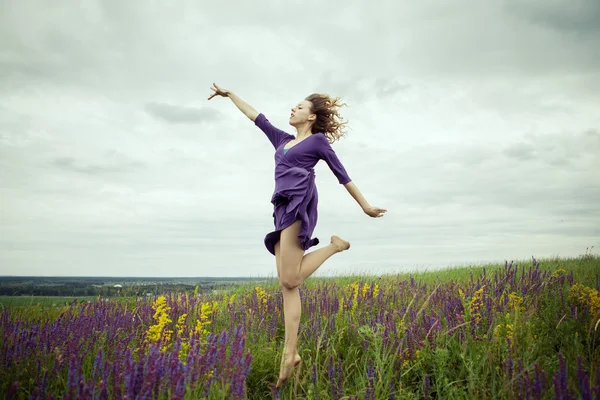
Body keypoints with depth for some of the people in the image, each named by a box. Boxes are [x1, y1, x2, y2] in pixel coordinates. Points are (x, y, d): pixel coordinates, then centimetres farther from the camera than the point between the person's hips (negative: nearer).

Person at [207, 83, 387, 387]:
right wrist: (229, 94, 38)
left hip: (299, 204, -7)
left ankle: (335, 245, 3)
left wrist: (365, 206, 13)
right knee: (286, 285, -3)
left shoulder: (318, 140, 11)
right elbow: (256, 117, 33)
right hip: (282, 209, 7)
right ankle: (290, 353, -5)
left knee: (289, 280, -17)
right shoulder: (282, 139, 28)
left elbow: (342, 175, 11)